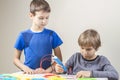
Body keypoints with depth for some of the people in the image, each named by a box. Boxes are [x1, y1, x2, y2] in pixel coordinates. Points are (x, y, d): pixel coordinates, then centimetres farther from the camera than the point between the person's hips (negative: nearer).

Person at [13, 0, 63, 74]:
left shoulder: (52, 35, 4)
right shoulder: (24, 35, 4)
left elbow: (59, 59, 7)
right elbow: (16, 59, 10)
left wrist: (47, 70, -7)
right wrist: (26, 69, -6)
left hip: (46, 74, 0)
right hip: (29, 74, 0)